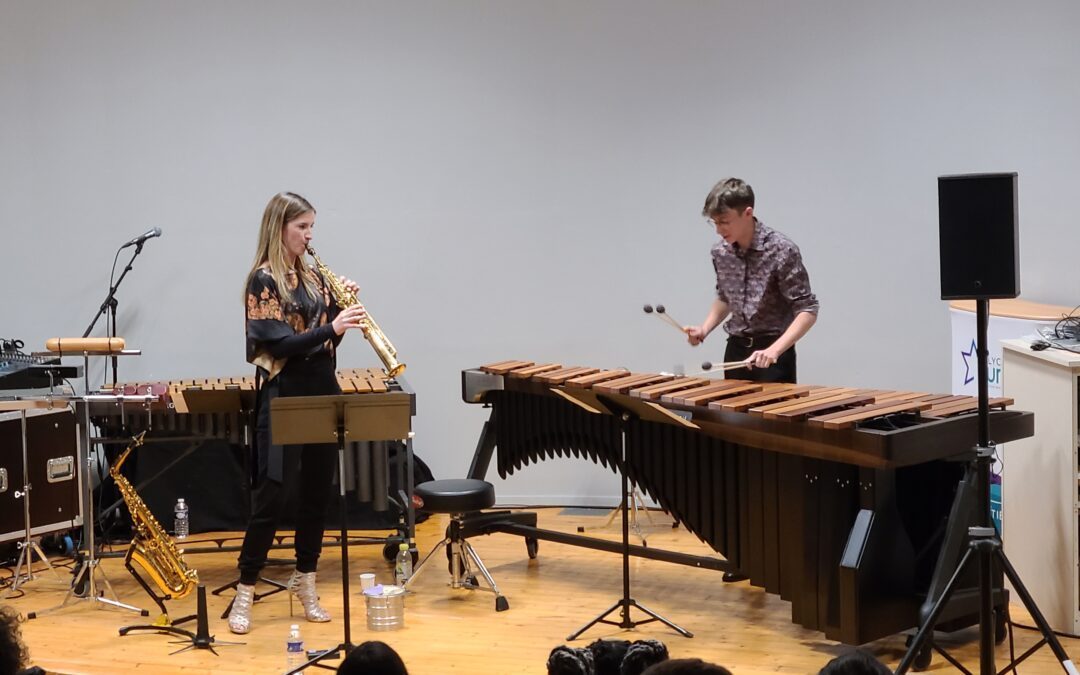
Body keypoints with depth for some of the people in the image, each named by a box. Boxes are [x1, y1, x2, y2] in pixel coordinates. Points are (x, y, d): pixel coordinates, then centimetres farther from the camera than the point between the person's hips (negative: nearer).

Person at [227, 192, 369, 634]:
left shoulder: (313, 277, 11)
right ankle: (245, 590, 3)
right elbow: (278, 343, -17)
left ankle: (305, 581, 21)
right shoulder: (263, 279, -9)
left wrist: (342, 308, -5)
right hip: (283, 397, -7)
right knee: (272, 495, -6)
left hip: (322, 392, 7)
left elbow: (326, 338, 13)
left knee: (318, 492, 10)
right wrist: (331, 328, -27)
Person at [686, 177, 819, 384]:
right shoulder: (720, 252, 2)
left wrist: (774, 349, -28)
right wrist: (704, 329, 2)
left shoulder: (782, 251, -17)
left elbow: (807, 310, -16)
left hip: (773, 355, -6)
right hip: (736, 349, 6)